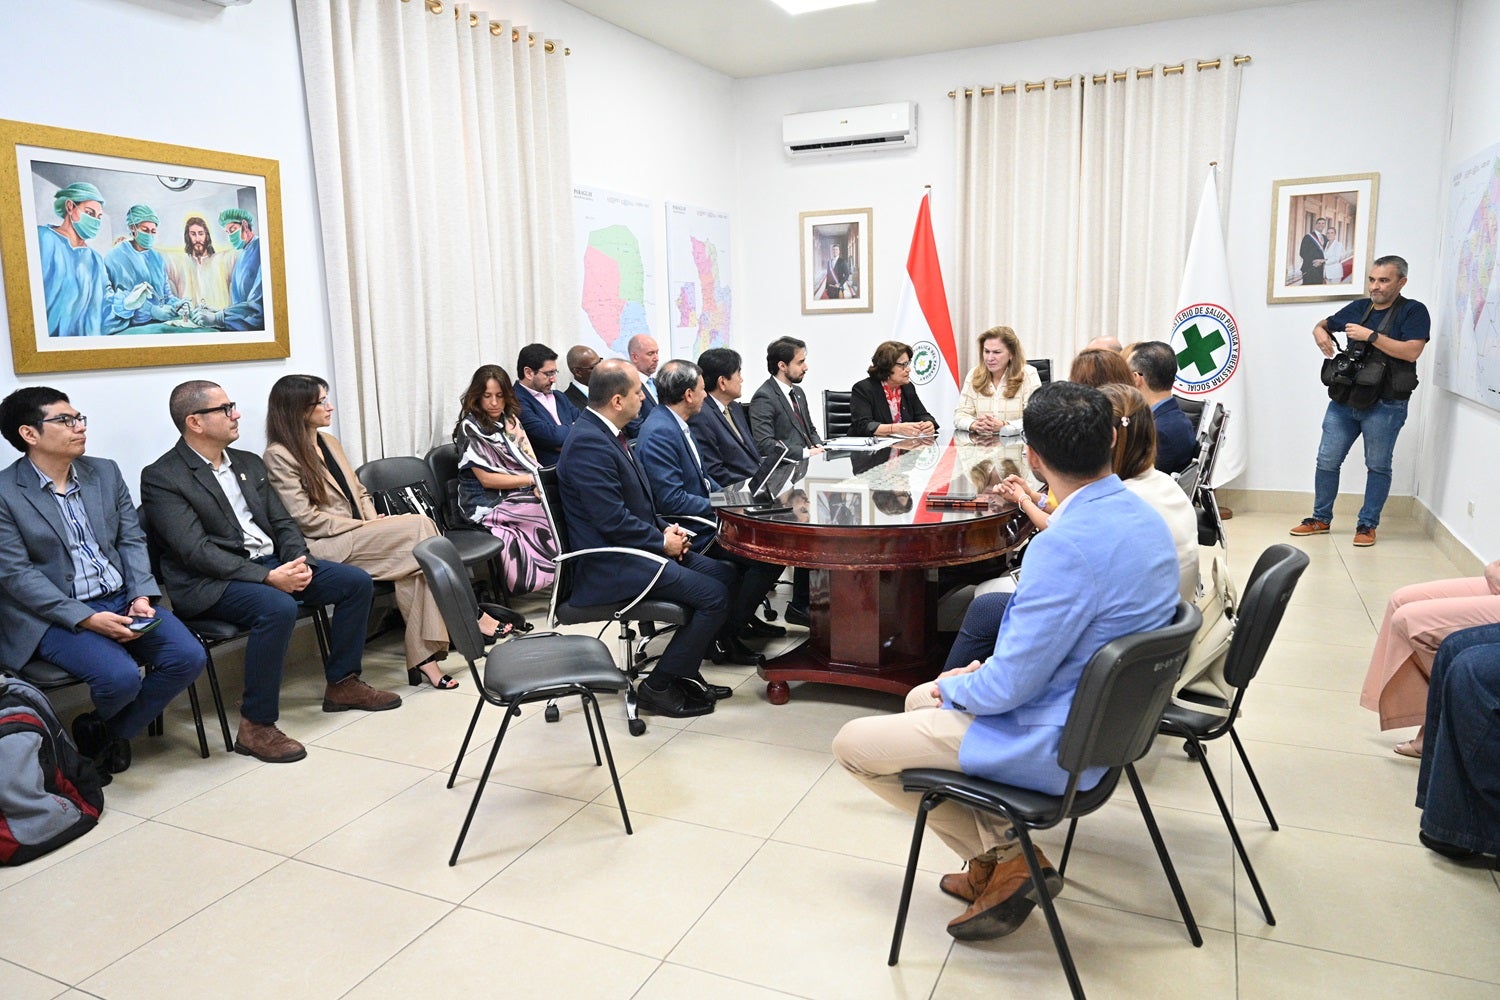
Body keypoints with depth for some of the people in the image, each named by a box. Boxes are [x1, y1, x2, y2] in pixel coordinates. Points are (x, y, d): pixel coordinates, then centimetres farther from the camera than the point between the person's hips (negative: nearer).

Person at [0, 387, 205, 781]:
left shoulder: (105, 472, 10)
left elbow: (132, 540, 9)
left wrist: (141, 597, -8)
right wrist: (86, 619, -20)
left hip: (123, 600, 5)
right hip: (56, 615, -5)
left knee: (188, 657, -16)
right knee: (121, 677, -28)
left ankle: (108, 733, 8)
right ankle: (98, 729, 12)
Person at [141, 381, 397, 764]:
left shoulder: (249, 462, 15)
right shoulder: (161, 478, -9)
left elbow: (282, 522, 14)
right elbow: (196, 550, -18)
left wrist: (299, 559, -8)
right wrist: (267, 577, -26)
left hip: (271, 563, 8)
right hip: (211, 582, -8)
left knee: (357, 581, -4)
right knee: (278, 607, -36)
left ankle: (342, 683, 10)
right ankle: (256, 725, -23)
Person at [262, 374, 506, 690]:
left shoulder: (328, 442, 20)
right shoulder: (279, 455, -4)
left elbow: (359, 492, 22)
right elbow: (305, 518, -12)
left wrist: (374, 521, 1)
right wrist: (363, 527, -14)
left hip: (358, 535, 7)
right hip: (326, 546, -7)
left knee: (413, 554, -26)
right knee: (420, 526, -23)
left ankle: (421, 656, -27)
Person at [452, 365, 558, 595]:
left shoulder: (510, 420, 14)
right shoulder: (470, 428, -5)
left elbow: (528, 461, 8)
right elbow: (487, 479, -12)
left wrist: (538, 486, -14)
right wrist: (532, 479, -15)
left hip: (519, 497, 6)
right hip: (488, 504, -6)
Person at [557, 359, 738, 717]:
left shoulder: (605, 433, 11)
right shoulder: (589, 444, -21)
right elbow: (612, 520, -24)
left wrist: (665, 530, 4)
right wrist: (662, 541, -11)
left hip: (634, 548, 10)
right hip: (608, 565, -10)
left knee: (723, 573, 7)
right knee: (713, 595, -16)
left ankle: (684, 671, 15)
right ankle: (659, 687, -3)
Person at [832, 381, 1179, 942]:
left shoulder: (1066, 545, -30)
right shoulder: (1143, 516, 1)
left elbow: (1009, 687, -25)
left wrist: (954, 687, -4)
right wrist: (989, 670, 7)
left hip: (1053, 747, -10)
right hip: (1103, 719, 10)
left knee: (852, 744, 2)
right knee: (920, 699, 26)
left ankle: (1006, 857, 8)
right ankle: (992, 869, 22)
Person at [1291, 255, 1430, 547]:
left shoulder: (1413, 311, -4)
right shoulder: (1359, 307, 11)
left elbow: (1412, 351, -17)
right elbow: (1324, 324, 26)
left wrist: (1371, 336, -19)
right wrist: (1320, 332, 3)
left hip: (1385, 406, -5)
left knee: (1378, 466, 6)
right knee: (1327, 461, 5)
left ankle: (1368, 525, 15)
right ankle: (1321, 519, 17)